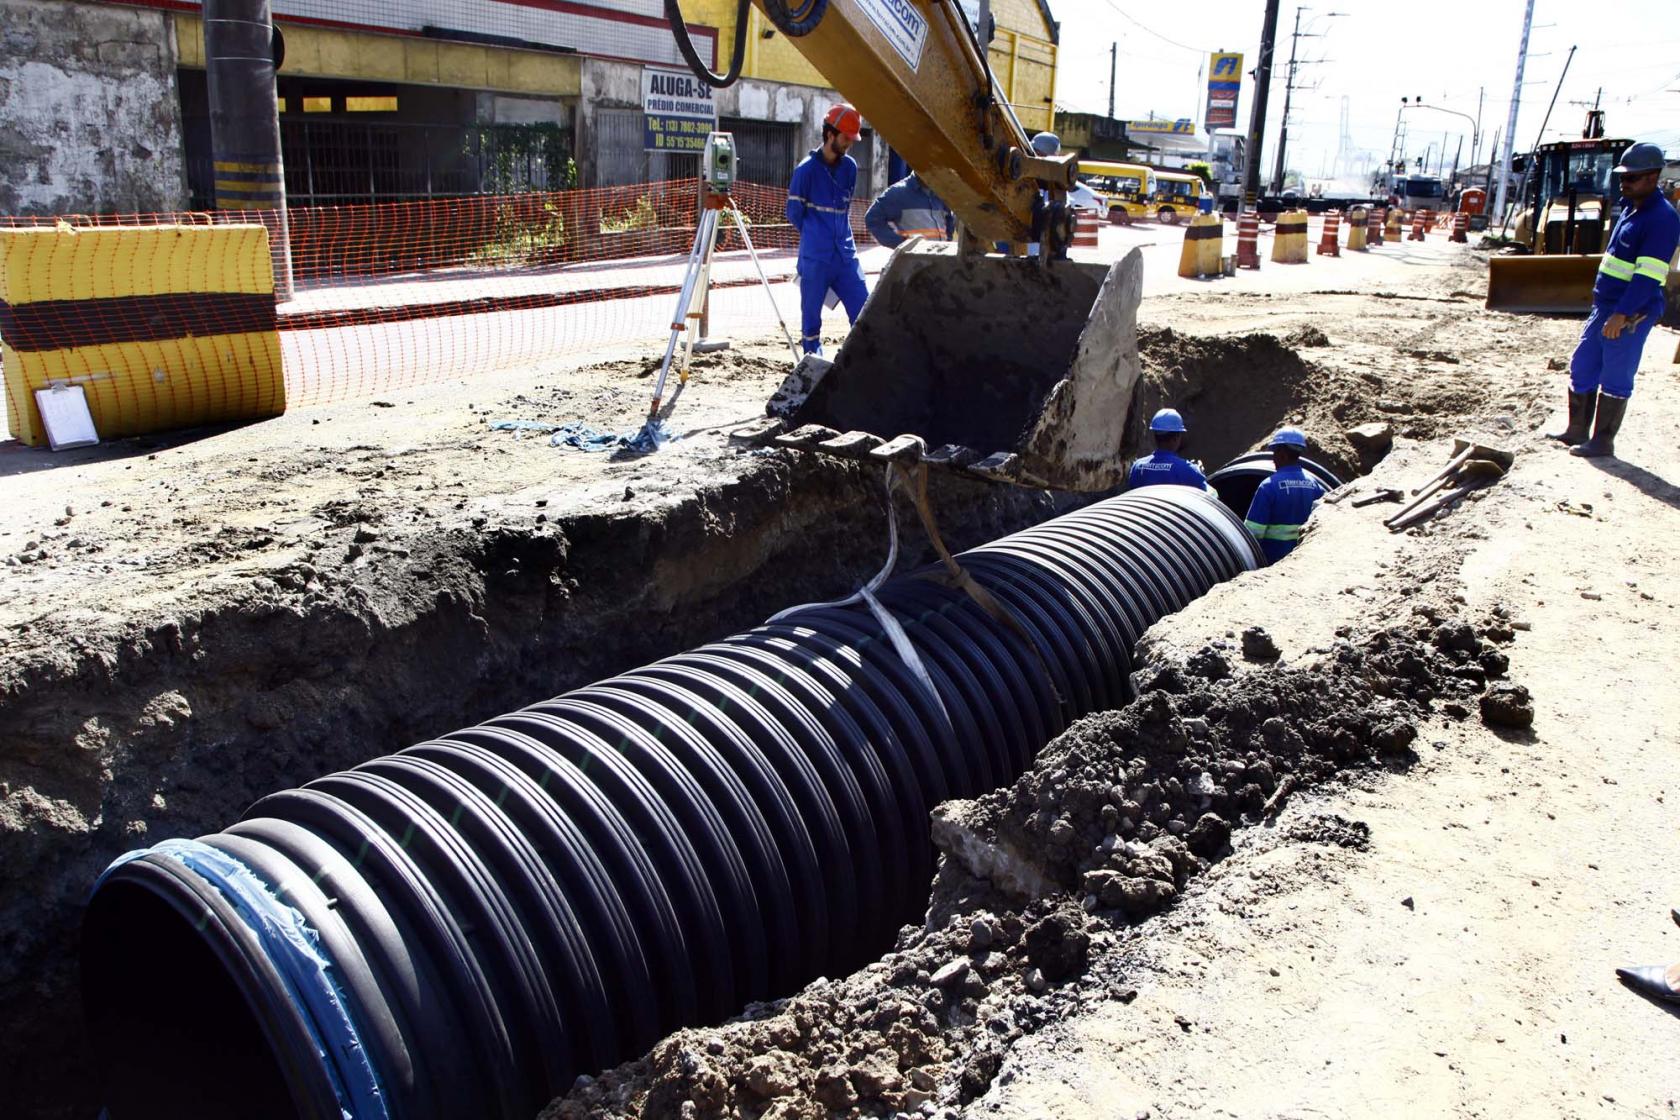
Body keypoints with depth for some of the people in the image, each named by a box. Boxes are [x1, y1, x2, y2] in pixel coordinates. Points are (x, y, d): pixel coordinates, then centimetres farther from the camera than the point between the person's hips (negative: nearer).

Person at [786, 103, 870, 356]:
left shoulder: (850, 167, 7)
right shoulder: (806, 169, -8)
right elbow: (794, 213, 0)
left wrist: (838, 235, 13)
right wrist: (814, 236, 11)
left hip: (846, 256, 5)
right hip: (815, 259, -4)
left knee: (864, 314, -1)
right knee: (811, 316, 3)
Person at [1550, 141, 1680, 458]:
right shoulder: (1632, 208, 14)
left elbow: (1648, 275, -23)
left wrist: (1621, 314, -28)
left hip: (1632, 313, -9)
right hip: (1605, 305, 9)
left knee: (1614, 378, -2)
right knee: (1581, 367, 13)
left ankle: (1603, 441, 7)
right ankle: (1577, 430, 24)